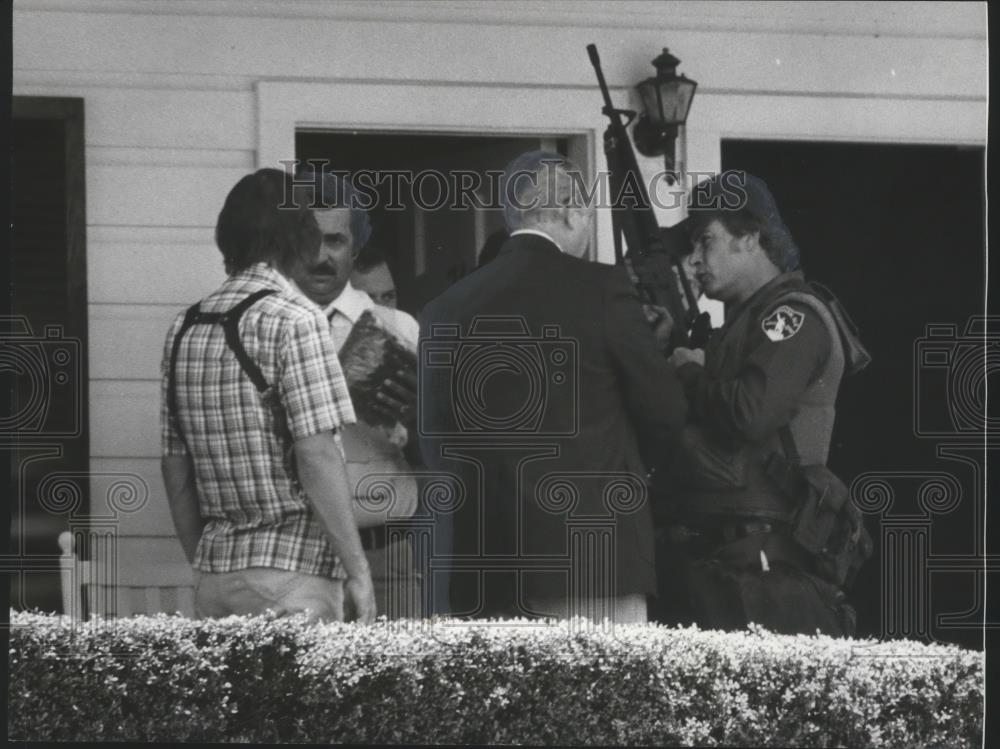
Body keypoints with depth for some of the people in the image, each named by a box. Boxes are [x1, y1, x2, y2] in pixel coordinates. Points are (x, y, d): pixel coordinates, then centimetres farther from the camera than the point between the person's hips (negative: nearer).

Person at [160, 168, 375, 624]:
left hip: (214, 576, 7)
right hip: (292, 570, -7)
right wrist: (358, 570, -11)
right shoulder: (293, 321, -9)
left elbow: (175, 468, 14)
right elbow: (316, 455, -15)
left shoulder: (185, 328, 11)